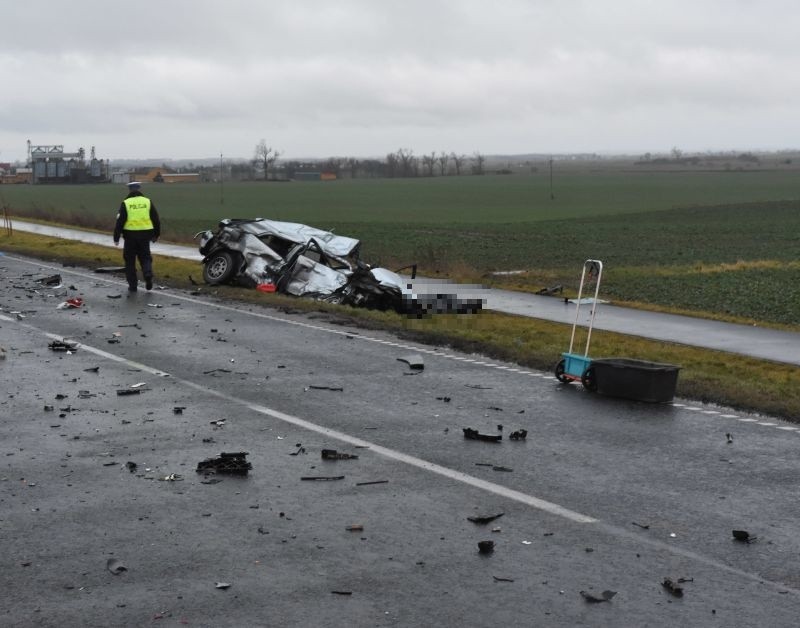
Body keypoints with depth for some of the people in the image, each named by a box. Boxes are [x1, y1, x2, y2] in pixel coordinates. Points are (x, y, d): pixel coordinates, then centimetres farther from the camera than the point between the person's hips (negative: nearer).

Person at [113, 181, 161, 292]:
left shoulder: (125, 203, -4)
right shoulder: (148, 202, 4)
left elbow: (120, 222, -7)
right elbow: (156, 220, 7)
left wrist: (116, 238, -1)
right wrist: (156, 235, 18)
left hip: (130, 235, -2)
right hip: (145, 235, 2)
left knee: (130, 260, 10)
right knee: (145, 257, 15)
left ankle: (133, 285, 10)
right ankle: (148, 274, -12)